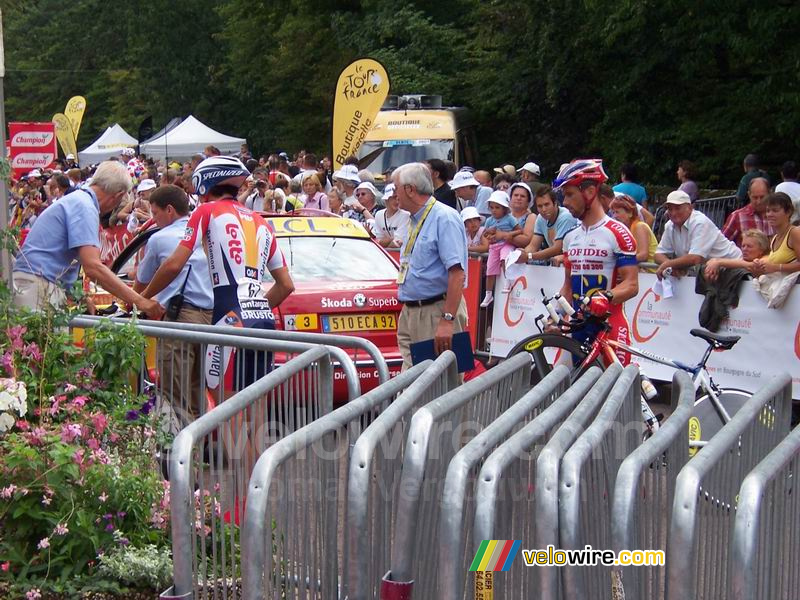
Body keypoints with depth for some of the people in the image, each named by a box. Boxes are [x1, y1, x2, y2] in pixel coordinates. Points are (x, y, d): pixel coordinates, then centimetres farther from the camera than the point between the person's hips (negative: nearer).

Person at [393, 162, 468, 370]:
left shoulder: (444, 218, -13)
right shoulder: (415, 220, 18)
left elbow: (457, 273, -21)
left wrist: (447, 320, -27)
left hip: (436, 312, -9)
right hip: (410, 313, 9)